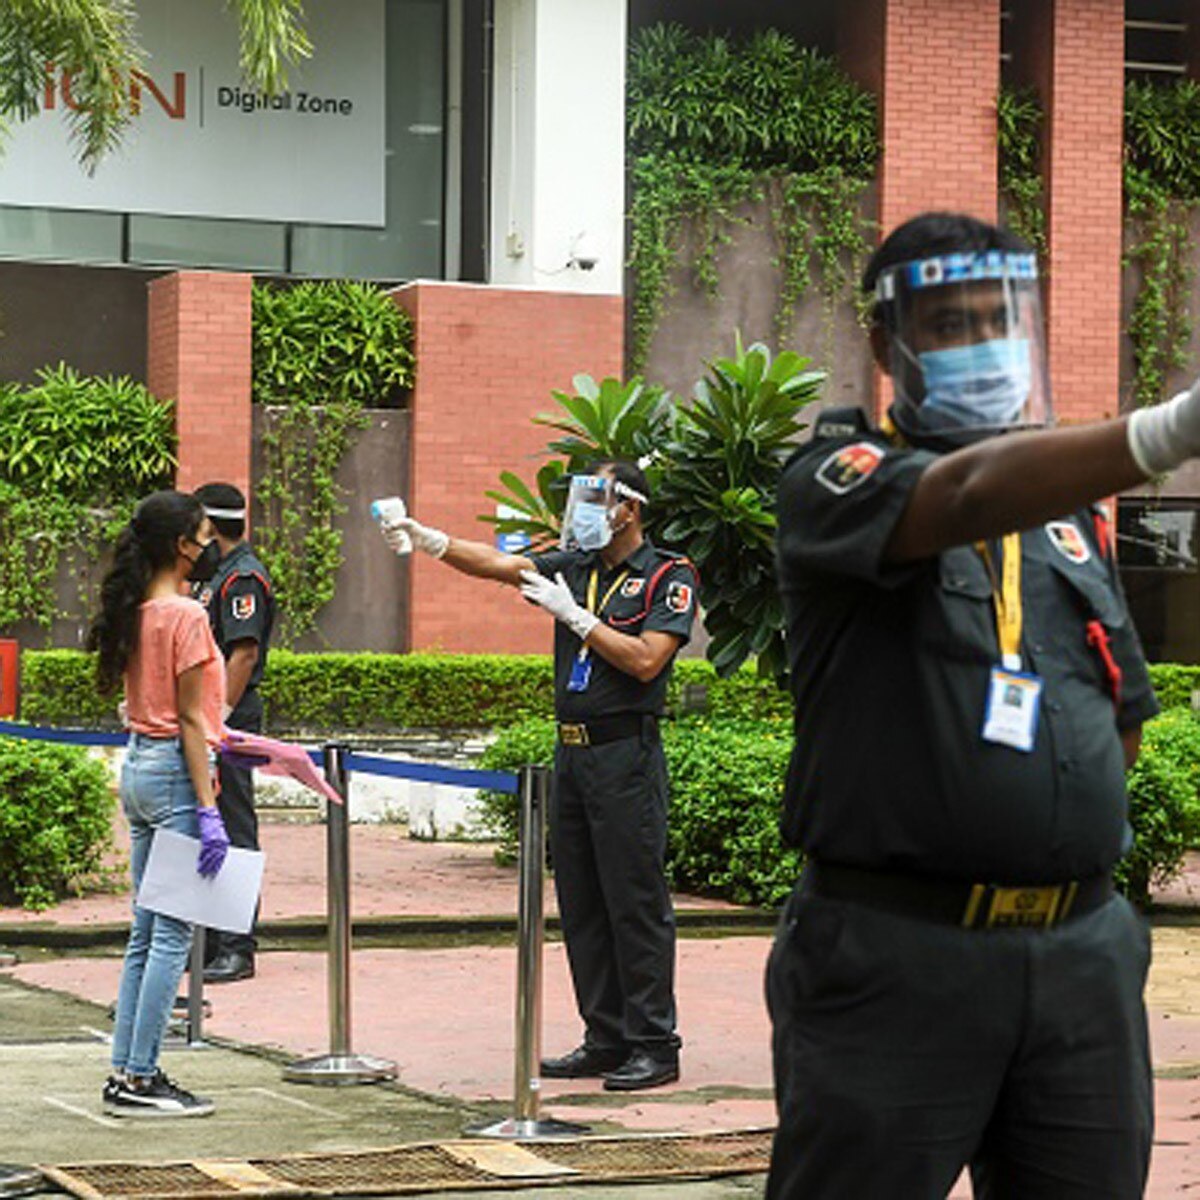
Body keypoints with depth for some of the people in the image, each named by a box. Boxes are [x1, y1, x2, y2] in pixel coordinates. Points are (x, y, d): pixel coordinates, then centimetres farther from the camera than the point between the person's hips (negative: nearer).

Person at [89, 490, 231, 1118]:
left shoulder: (136, 613, 10)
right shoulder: (186, 617, -14)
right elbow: (191, 721, -15)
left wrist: (213, 736, 25)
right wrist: (208, 811, -14)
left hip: (138, 766, 9)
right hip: (175, 772, -9)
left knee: (146, 932, 13)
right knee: (172, 935, -4)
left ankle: (127, 1072, 15)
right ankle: (140, 1079, -2)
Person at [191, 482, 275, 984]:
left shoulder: (243, 577, -12)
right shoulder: (214, 575, 19)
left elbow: (243, 655, -20)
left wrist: (217, 722, -22)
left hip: (229, 720, -11)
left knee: (233, 831, -7)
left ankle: (237, 950, -5)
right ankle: (209, 942, 21)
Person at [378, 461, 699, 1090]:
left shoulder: (669, 576, -4)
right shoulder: (574, 567, 14)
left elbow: (645, 661, -14)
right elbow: (499, 564, 3)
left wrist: (574, 615, -13)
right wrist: (429, 540, -11)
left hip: (626, 753, -7)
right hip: (571, 750, 7)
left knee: (636, 902, -6)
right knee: (581, 903, 8)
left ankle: (655, 1045, -1)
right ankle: (606, 1039, 15)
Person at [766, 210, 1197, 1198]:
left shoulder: (1077, 507, 17)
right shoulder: (834, 478, -3)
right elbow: (969, 497, -25)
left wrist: (1089, 820, 7)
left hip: (1083, 957, 5)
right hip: (894, 958, -5)